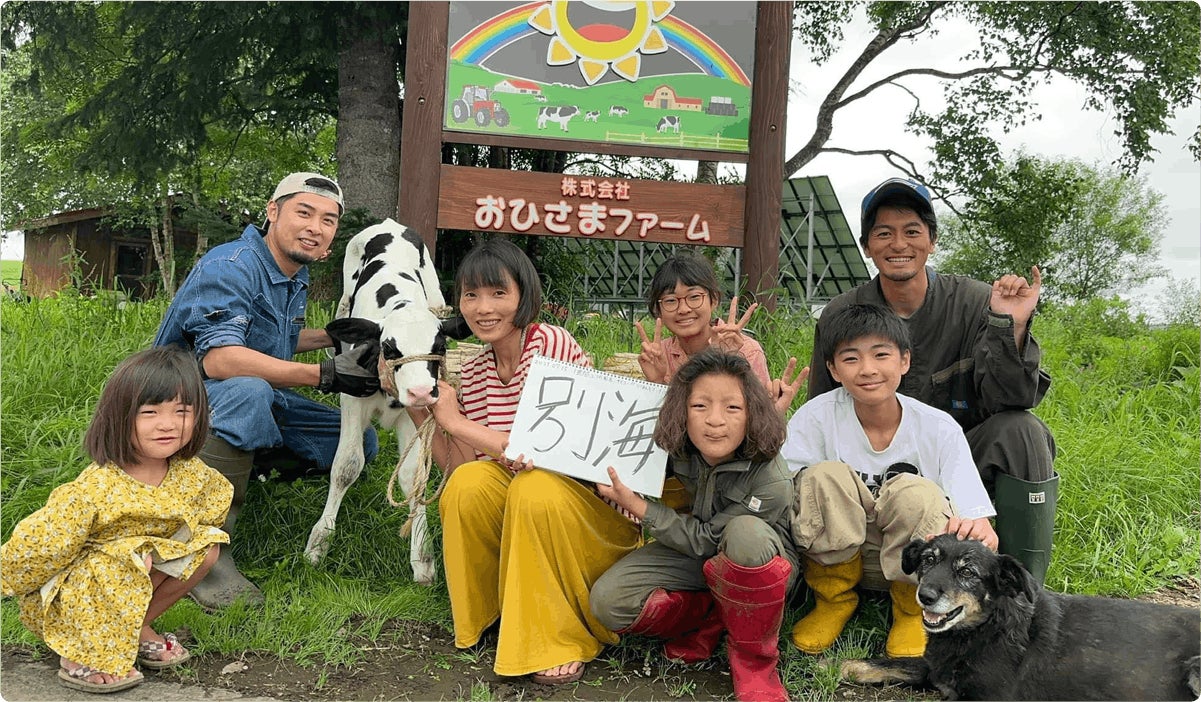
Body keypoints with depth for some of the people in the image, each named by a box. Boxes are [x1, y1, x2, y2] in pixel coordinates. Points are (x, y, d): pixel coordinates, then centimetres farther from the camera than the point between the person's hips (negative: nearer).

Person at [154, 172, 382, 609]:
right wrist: (325, 375, -41)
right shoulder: (229, 268, -21)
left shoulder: (297, 274, 7)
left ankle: (238, 471, 1)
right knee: (248, 390, -42)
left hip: (256, 399, 8)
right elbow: (218, 359, -37)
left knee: (361, 442, 0)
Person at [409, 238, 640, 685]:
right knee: (470, 482, -23)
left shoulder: (552, 343, -15)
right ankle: (482, 614, 3)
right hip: (518, 504, 5)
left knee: (535, 486, -33)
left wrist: (456, 421, -15)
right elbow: (462, 467, 2)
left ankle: (562, 640, -10)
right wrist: (417, 411, -6)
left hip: (594, 497, -5)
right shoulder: (473, 373, 5)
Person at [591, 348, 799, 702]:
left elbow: (706, 540, -21)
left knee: (745, 532, -41)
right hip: (696, 556, 4)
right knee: (607, 601, -19)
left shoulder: (771, 482, -31)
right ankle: (711, 618, 3)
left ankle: (754, 662, -17)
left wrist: (637, 506, -24)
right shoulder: (680, 449, -18)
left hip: (764, 562, -4)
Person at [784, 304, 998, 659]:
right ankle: (835, 599, -2)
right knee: (824, 477, -28)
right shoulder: (817, 417, -13)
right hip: (834, 553, 0)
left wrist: (977, 531, -39)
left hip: (915, 560, 0)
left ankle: (912, 610, -1)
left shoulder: (939, 429, -12)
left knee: (915, 493, -31)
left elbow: (985, 536, -13)